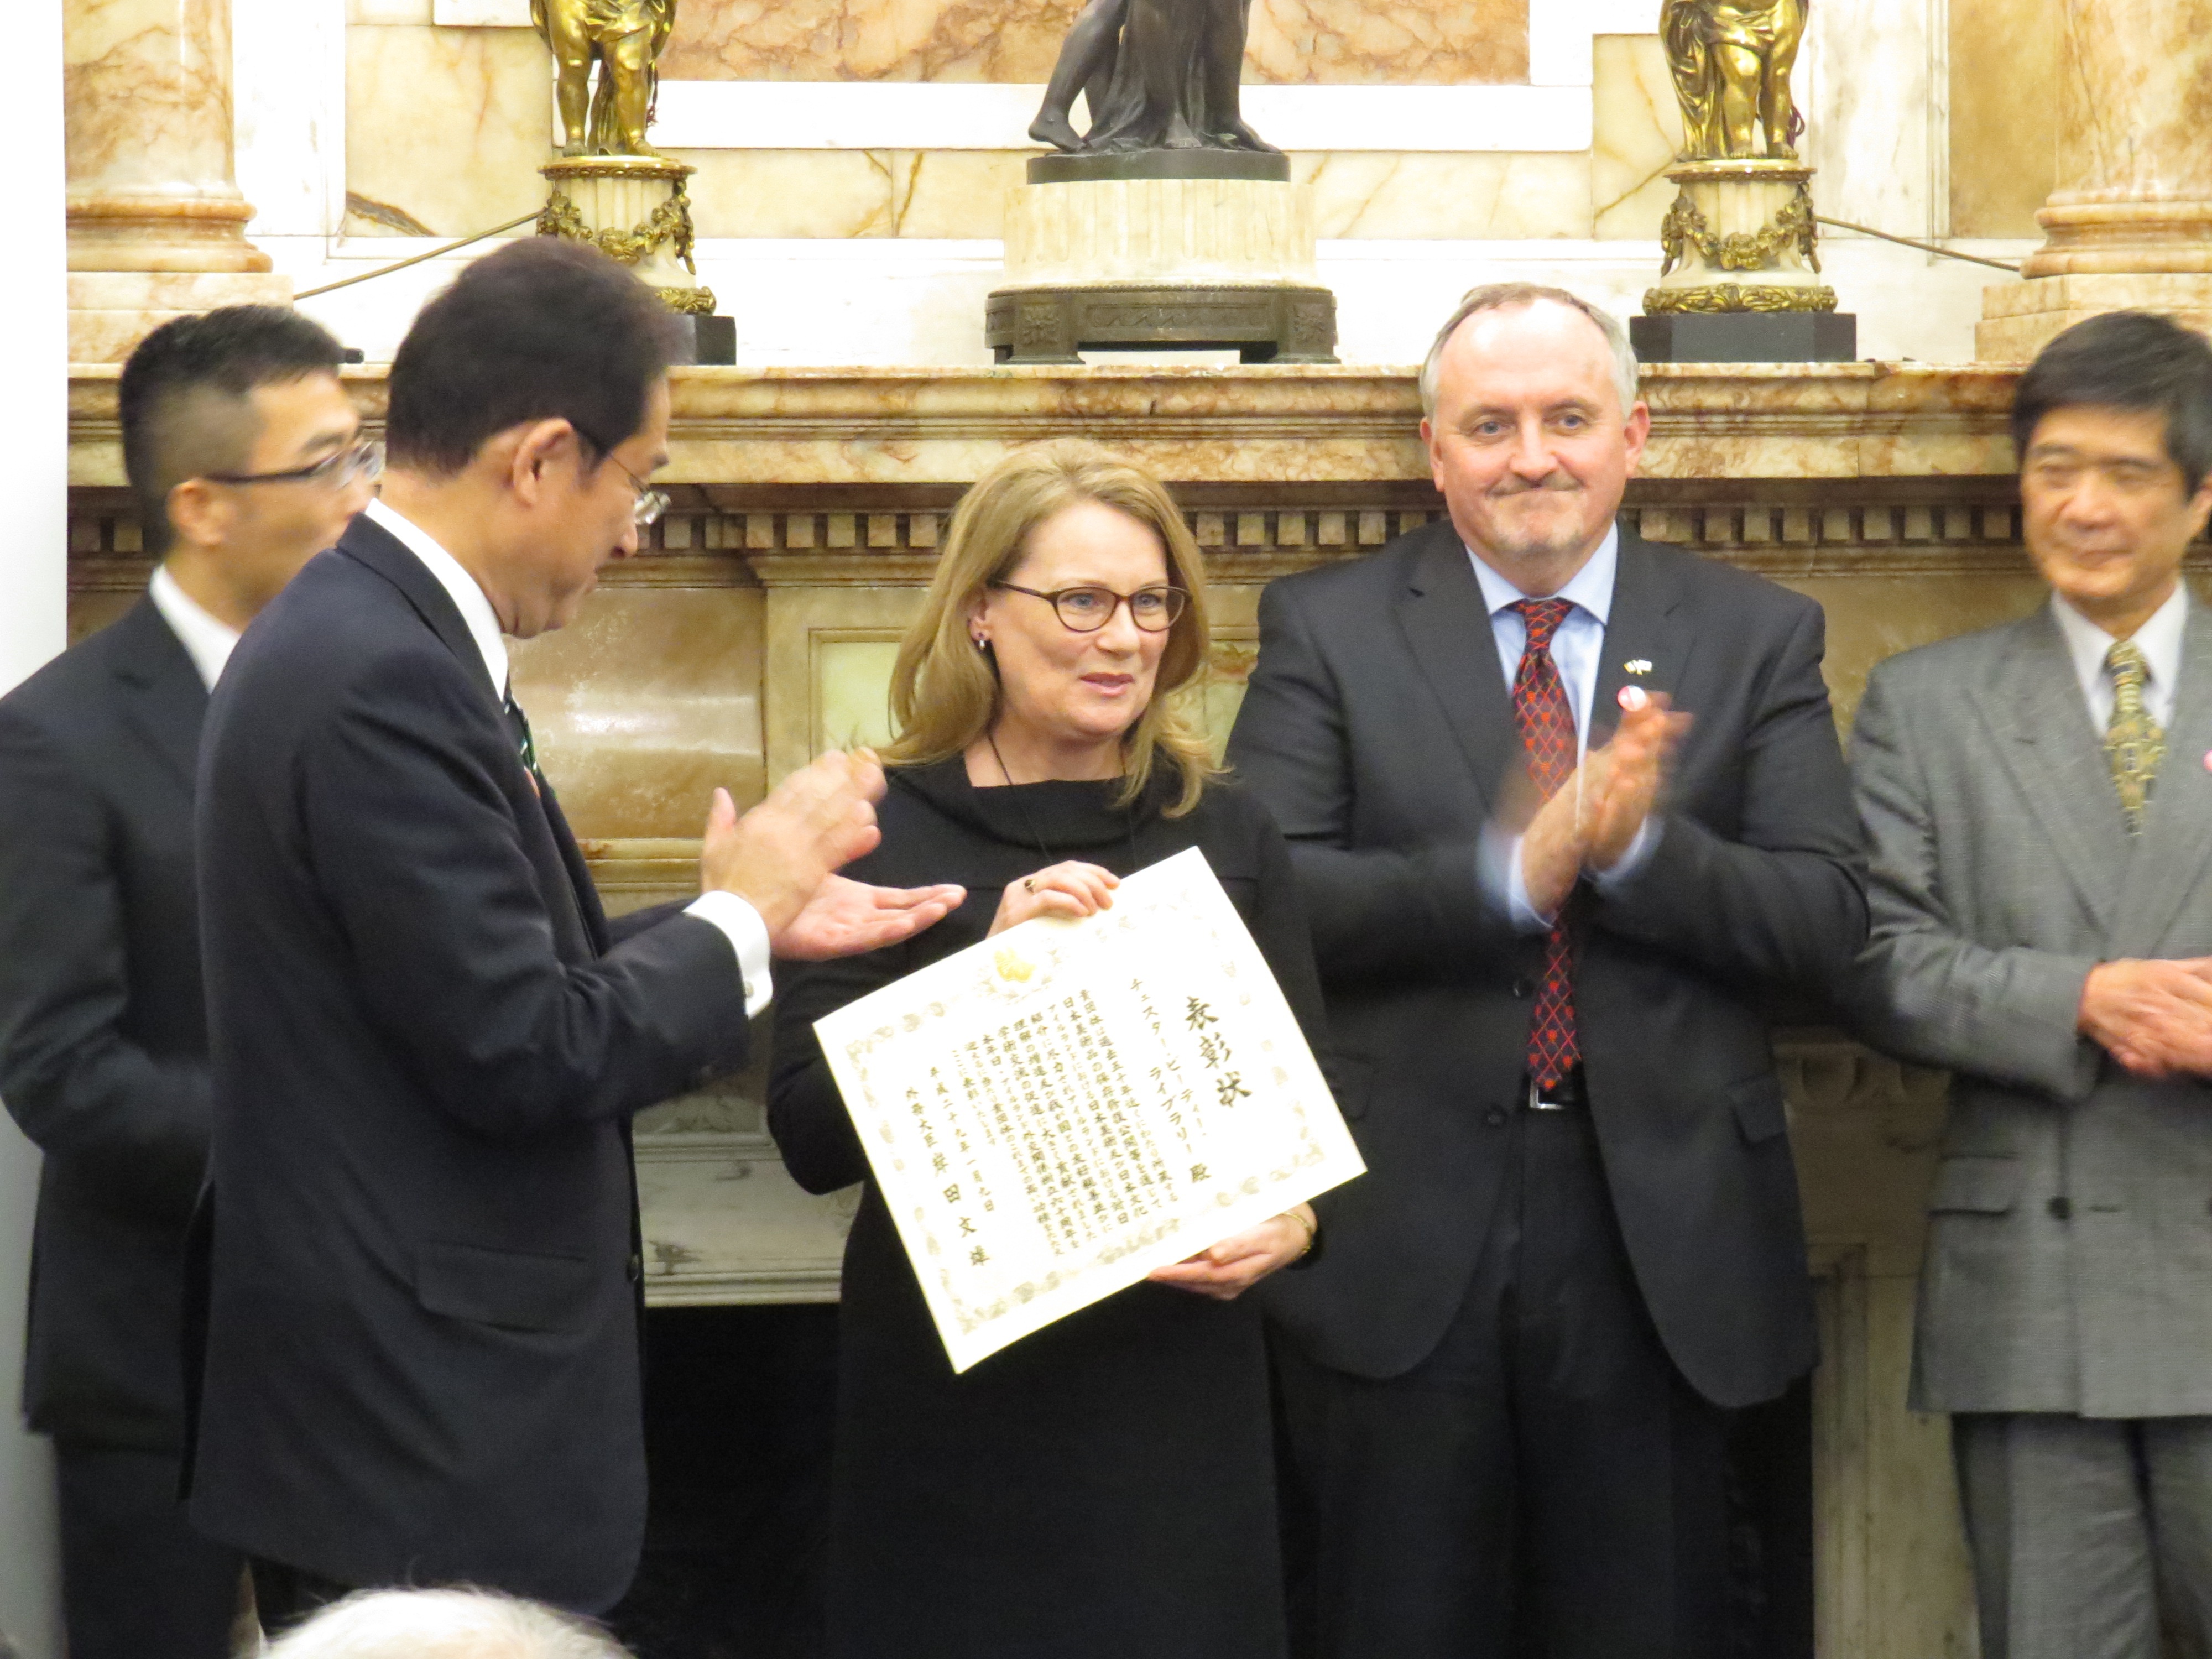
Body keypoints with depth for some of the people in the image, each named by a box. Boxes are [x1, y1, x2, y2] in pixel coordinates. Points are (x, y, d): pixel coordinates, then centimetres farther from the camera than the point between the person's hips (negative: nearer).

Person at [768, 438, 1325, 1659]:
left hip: (1178, 1381, 2)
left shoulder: (1224, 836, 7)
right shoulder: (885, 836, -1)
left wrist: (1291, 1225, -12)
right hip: (950, 1387, -2)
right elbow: (810, 1138, -7)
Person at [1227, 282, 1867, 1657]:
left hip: (1660, 1236, 1)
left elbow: (1829, 922, -2)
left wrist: (1638, 846, -19)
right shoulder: (1326, 630, 2)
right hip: (1400, 1237, -1)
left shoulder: (1758, 638, 6)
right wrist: (1504, 872, -23)